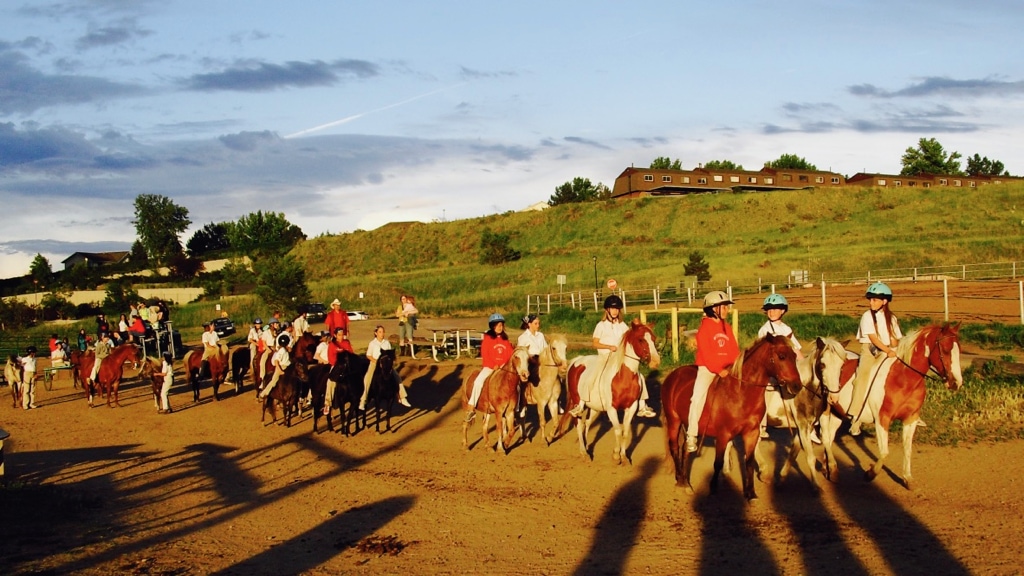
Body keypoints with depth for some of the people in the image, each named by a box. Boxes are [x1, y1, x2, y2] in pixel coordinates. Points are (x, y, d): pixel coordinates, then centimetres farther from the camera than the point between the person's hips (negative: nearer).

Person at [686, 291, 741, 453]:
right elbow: (706, 353, -12)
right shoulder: (705, 327, -5)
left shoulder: (727, 327, 14)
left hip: (727, 369, 6)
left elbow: (734, 350, 12)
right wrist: (719, 370, -19)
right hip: (707, 368, -6)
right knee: (699, 397, -21)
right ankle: (691, 435, -15)